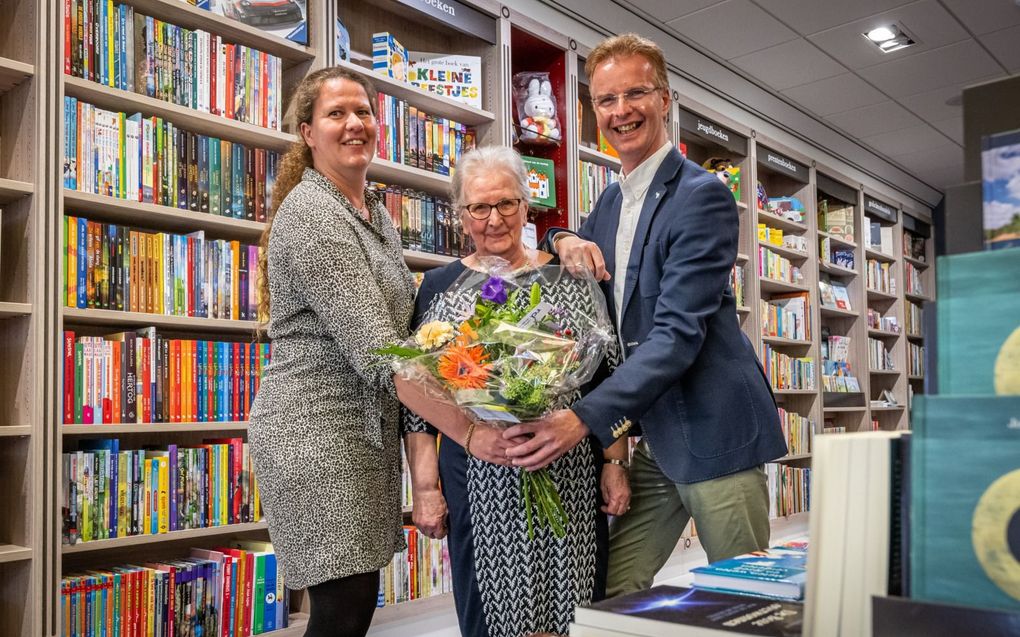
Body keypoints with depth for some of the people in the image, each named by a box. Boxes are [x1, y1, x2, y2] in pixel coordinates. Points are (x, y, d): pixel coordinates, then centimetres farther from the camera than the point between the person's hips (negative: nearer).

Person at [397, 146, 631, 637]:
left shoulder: (568, 277, 6)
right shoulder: (439, 288, 4)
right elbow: (416, 393, 2)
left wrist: (616, 463, 0)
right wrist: (425, 487, -3)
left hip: (571, 481, 1)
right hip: (481, 485, -1)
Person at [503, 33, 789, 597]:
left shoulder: (701, 195, -13)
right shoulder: (611, 201, 12)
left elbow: (679, 332, -21)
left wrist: (584, 417, -29)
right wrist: (565, 241, 1)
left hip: (712, 429, -7)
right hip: (650, 435, 7)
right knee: (613, 594, 9)